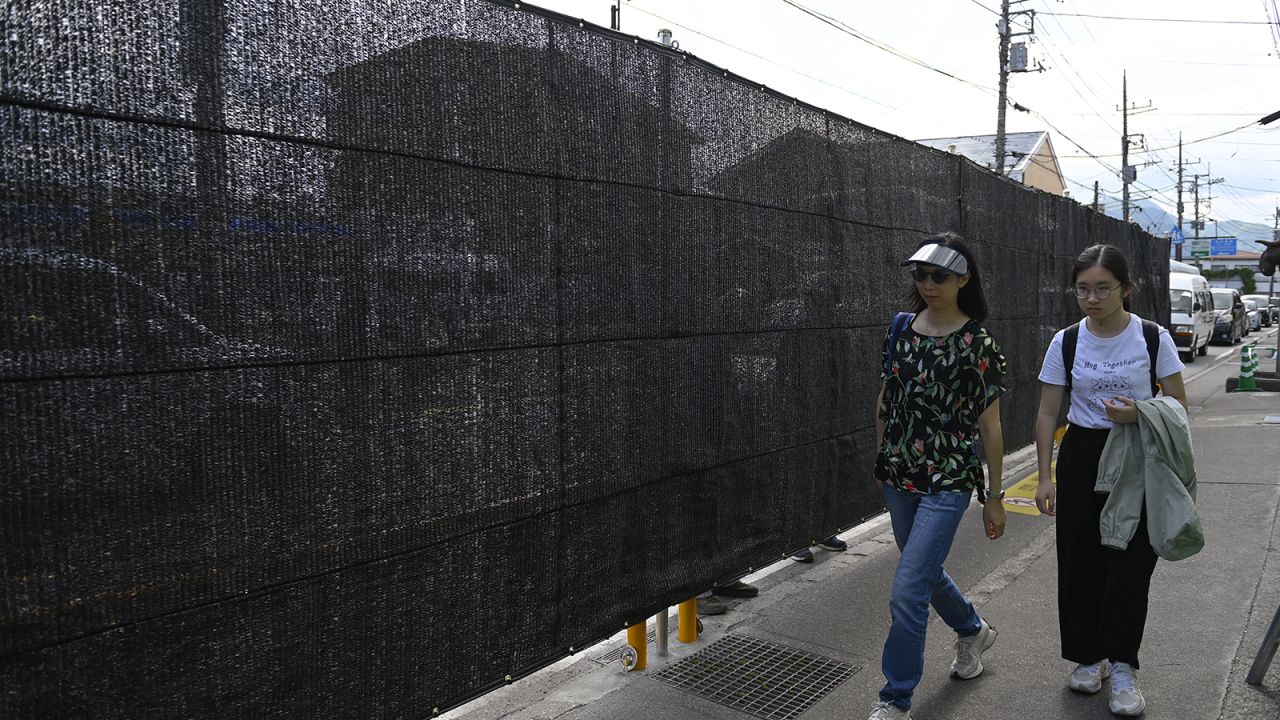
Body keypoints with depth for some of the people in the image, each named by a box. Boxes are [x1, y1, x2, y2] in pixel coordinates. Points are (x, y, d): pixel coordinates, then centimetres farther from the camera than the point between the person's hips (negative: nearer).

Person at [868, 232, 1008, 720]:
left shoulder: (977, 343, -10)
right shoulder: (901, 328, 3)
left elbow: (989, 426, -7)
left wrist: (994, 499, -5)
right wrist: (881, 462, 16)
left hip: (947, 482, -6)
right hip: (898, 478, 6)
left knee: (907, 593, -9)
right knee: (926, 572, 23)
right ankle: (973, 631, 53)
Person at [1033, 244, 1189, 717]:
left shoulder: (1153, 338, -6)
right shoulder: (1065, 342, -2)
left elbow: (1179, 408, 0)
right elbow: (1048, 413, 1)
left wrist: (1140, 414, -21)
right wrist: (1044, 477, -3)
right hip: (1082, 456, 2)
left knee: (1130, 562, -5)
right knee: (1080, 561, 6)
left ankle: (1121, 666, 10)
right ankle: (1089, 656, 24)